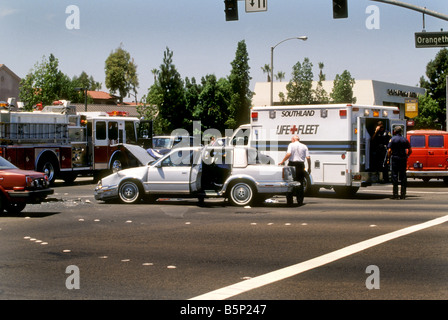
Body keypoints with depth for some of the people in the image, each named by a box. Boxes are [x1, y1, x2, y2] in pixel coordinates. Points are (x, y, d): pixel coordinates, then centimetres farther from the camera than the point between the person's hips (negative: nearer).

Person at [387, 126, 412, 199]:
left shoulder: (393, 139, -4)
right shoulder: (405, 139, 7)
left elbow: (389, 150, -10)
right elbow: (410, 150, 7)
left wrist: (388, 159, -2)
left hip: (395, 159, -3)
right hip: (403, 159, 3)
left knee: (395, 175, -1)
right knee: (403, 175, 7)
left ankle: (395, 194, -4)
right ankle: (403, 194, 8)